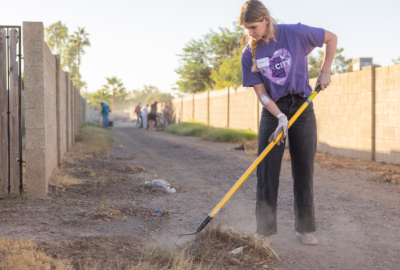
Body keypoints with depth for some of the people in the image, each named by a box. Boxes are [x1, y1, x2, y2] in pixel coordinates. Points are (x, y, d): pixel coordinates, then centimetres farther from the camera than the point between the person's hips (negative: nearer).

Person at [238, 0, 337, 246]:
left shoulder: (295, 33, -9)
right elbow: (261, 92, -6)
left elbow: (331, 38, 5)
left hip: (302, 108, -1)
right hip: (272, 112, 1)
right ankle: (266, 232, 4)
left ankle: (305, 229, 14)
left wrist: (325, 72, -1)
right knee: (267, 171, -4)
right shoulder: (249, 54, -4)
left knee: (304, 170, 3)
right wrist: (280, 117, -20)